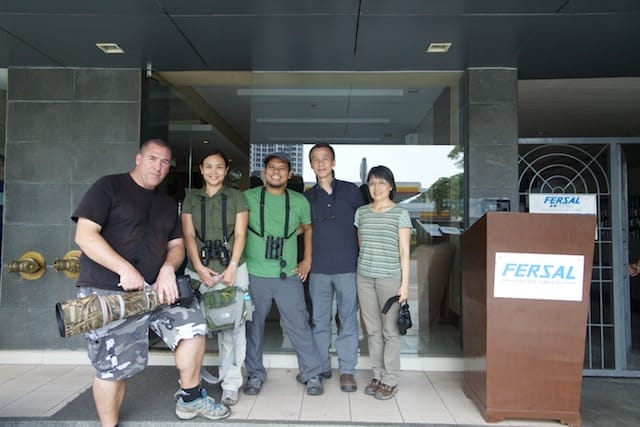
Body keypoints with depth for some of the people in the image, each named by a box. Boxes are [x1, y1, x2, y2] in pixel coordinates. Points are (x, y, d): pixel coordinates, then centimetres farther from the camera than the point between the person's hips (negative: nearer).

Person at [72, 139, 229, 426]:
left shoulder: (168, 204, 16)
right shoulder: (109, 186, -3)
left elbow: (176, 245, 15)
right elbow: (85, 235, -12)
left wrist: (168, 269, -8)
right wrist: (125, 269, -21)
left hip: (154, 289, 6)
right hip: (108, 293, -6)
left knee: (193, 322, -5)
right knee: (112, 368, 0)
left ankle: (190, 399, 13)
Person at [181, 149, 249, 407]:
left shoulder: (236, 197, 8)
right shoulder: (191, 198, 12)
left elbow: (240, 235, 1)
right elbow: (188, 235, 5)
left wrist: (232, 268, -10)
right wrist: (199, 267, -8)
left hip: (231, 269, -1)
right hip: (198, 270, 2)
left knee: (231, 328, -2)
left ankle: (231, 384, 8)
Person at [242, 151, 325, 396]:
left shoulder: (299, 201, 5)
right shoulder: (248, 198, 0)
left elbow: (308, 228, 18)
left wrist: (307, 261, 11)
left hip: (289, 275, 1)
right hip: (254, 274, 0)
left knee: (299, 325, 4)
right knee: (253, 325, 10)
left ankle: (312, 374, 19)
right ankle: (255, 374, 28)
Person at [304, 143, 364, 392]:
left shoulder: (351, 191, 4)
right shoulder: (307, 197, 9)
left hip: (347, 266, -2)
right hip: (318, 268, 2)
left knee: (348, 320, 4)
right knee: (319, 320, 10)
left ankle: (347, 370, 17)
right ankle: (321, 367, 25)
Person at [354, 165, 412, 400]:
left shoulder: (400, 214, -2)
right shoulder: (361, 212, 9)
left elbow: (404, 251, -3)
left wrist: (405, 283, -6)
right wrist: (361, 268, 10)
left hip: (390, 277, -4)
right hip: (364, 277, 4)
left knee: (390, 330, 2)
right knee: (372, 329, 10)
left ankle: (390, 381, 15)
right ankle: (377, 375, 23)